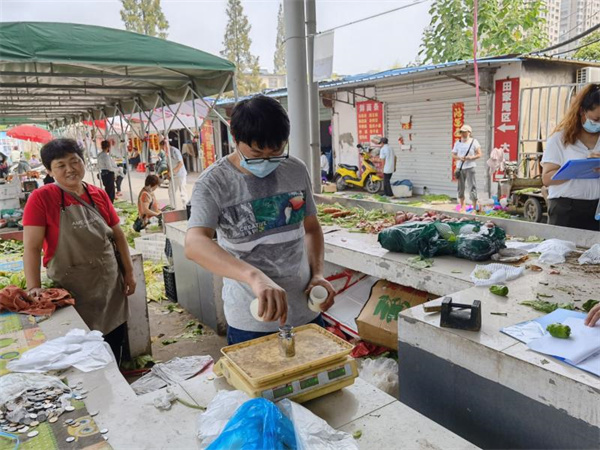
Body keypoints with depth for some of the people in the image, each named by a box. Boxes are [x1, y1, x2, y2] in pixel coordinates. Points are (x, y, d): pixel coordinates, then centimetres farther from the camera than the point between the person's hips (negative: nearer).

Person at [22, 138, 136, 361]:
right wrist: (34, 287, -22)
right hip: (72, 290, -4)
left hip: (109, 284, 4)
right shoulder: (41, 198, -10)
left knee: (114, 344, 16)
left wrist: (129, 272, 5)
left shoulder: (99, 195, 2)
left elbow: (118, 236, 7)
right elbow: (32, 247, -14)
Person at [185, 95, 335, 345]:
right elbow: (194, 245, -29)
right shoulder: (214, 182, -13)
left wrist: (317, 273, -4)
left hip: (306, 313, 4)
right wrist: (254, 276, -44)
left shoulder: (297, 171, 0)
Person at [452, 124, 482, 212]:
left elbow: (479, 154, 1)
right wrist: (459, 158, -9)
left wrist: (471, 157, -17)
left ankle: (474, 208, -1)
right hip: (460, 168, 4)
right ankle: (462, 206, 20)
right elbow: (453, 155, 11)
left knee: (472, 187, -6)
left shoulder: (474, 142, 1)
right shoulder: (458, 143, 9)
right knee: (460, 188, 8)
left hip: (470, 168, -3)